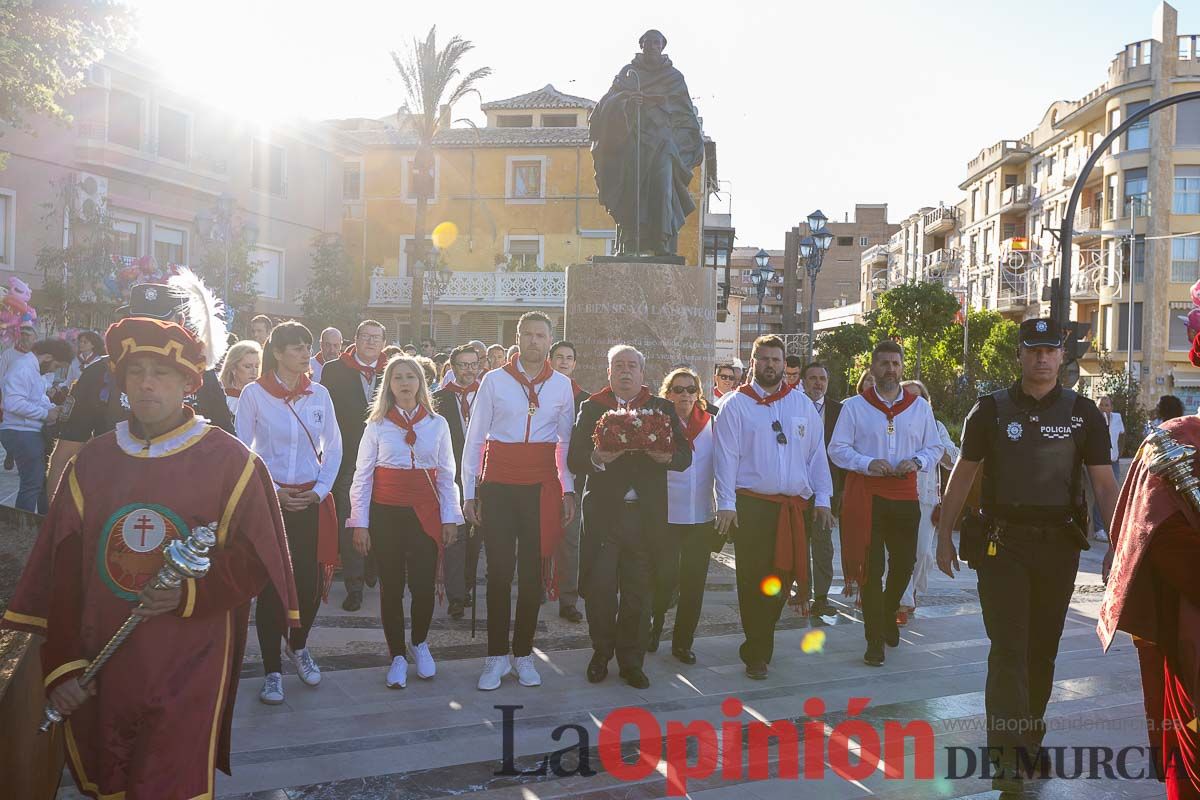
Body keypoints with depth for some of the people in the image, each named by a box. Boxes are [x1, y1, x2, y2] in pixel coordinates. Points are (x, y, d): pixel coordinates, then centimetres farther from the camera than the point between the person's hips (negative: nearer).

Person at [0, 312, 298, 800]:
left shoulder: (229, 461, -7)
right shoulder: (91, 462, 3)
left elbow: (253, 559, -5)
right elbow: (62, 571, 4)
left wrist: (190, 595, -20)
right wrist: (60, 664, 0)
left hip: (189, 671, -3)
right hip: (101, 669, 4)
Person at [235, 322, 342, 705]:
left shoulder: (319, 394, 4)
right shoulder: (254, 393, -4)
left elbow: (334, 447, 9)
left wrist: (320, 489, -1)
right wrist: (272, 491, -8)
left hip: (312, 500, 3)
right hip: (269, 500, -2)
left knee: (312, 582, 3)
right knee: (272, 585, 0)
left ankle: (297, 646, 32)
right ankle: (272, 671, 14)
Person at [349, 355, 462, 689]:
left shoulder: (437, 424, 6)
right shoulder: (377, 425, 2)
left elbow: (446, 476, 8)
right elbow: (362, 476, 2)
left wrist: (450, 518, 3)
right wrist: (360, 523, -3)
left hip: (425, 513, 1)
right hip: (386, 512, 0)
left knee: (424, 584, -3)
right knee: (392, 586, 4)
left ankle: (420, 645, 24)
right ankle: (397, 657, 19)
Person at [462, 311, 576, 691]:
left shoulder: (561, 385, 7)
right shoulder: (494, 380, 2)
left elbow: (567, 441, 11)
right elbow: (474, 438, 3)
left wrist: (568, 489, 6)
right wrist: (469, 492, 1)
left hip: (541, 487, 1)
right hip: (498, 484, -1)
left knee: (532, 571, 6)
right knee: (499, 570, 2)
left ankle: (523, 654, 19)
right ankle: (496, 656, 13)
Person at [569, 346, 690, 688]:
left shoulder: (662, 409, 11)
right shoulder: (591, 408, 7)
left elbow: (685, 456, 5)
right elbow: (574, 459, 0)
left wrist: (667, 457, -17)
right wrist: (596, 459, -21)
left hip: (646, 515, 1)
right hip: (603, 513, -1)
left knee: (638, 592, 6)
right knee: (600, 588, 0)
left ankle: (631, 662, 20)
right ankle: (601, 653, 21)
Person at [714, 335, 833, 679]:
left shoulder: (802, 403, 11)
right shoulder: (736, 405, 1)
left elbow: (817, 453, 12)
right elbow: (726, 456, -4)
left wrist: (822, 499, 6)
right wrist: (726, 505, -10)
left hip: (795, 506, 4)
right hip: (752, 505, -3)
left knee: (781, 578, 8)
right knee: (754, 582, -1)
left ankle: (757, 646, 25)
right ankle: (757, 653, 10)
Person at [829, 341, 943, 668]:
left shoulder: (920, 406, 10)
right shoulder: (854, 406, 2)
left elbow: (934, 448, 13)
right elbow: (837, 448, -1)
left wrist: (916, 462, -9)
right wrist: (868, 463, -16)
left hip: (905, 494, 3)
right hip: (866, 494, -3)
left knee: (904, 562, 12)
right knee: (871, 566, -4)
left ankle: (887, 613, 41)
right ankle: (875, 641, 4)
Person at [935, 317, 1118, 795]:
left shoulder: (1082, 413, 4)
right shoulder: (992, 409, 2)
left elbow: (1105, 484, 1)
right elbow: (963, 474, 6)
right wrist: (944, 537, 4)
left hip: (1059, 544, 2)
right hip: (1002, 541, -2)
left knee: (1043, 649, 13)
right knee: (1008, 648, -8)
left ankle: (1030, 734, 30)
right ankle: (1008, 755, -9)